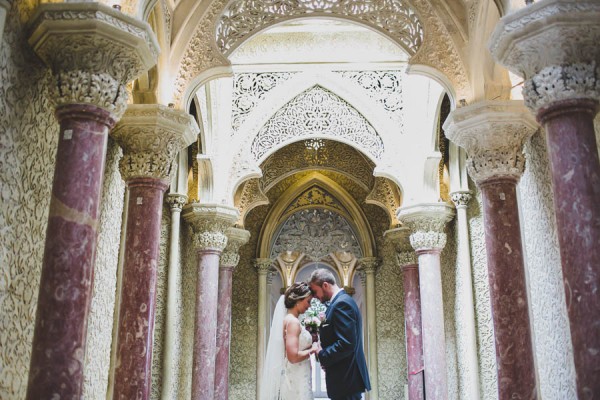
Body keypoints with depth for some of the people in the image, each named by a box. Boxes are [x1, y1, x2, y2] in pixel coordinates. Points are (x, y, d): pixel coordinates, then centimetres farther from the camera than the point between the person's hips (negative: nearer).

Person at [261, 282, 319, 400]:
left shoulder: (288, 319, 10)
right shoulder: (293, 321, -18)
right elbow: (293, 356, -25)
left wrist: (310, 344, 8)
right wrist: (312, 349, -12)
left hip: (295, 378, 9)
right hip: (296, 379, -9)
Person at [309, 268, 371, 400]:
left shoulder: (341, 303, -17)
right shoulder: (343, 300, 14)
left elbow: (346, 344, -24)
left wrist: (322, 355, -12)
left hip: (345, 379, -10)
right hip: (347, 376, 10)